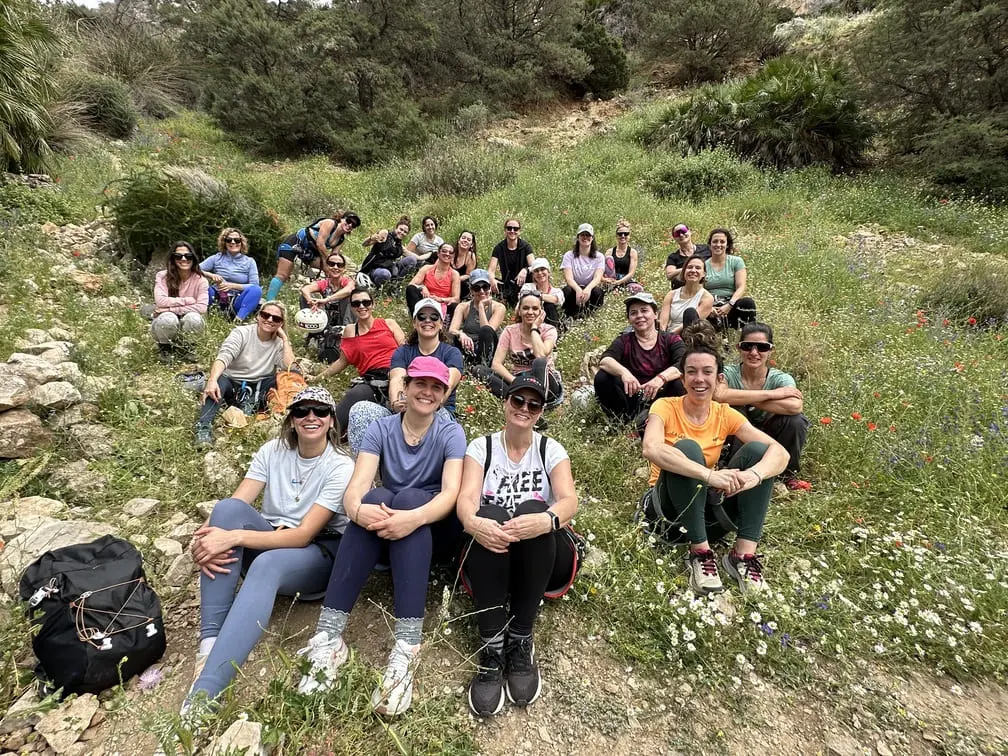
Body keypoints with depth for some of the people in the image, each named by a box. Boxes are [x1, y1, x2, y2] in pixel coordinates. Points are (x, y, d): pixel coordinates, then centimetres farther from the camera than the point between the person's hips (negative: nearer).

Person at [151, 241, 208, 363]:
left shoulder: (200, 280, -9)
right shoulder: (162, 276, -10)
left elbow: (202, 307, -23)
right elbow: (160, 301, -25)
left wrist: (171, 308, -25)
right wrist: (188, 300, -23)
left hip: (185, 326, 1)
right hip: (165, 324, 0)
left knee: (194, 318, -33)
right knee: (168, 318, -36)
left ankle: (179, 345, 1)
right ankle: (164, 346, 0)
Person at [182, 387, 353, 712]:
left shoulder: (341, 467, -14)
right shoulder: (273, 450, -1)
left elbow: (304, 535, -22)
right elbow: (236, 506, -10)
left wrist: (234, 537, -32)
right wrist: (205, 537, -32)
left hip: (318, 554, -4)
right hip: (268, 541, 4)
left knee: (267, 564, -38)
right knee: (228, 507, -25)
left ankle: (205, 691, -41)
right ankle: (210, 640, -27)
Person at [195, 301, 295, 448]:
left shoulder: (279, 343, 1)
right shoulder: (242, 333, -6)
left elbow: (290, 367, -18)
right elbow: (223, 357, -22)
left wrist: (285, 338, -12)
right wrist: (212, 380, -41)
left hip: (258, 388, 2)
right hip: (232, 383, -2)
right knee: (219, 381, -36)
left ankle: (252, 402, -23)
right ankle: (204, 426, -43)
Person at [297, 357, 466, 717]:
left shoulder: (451, 433, -6)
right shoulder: (381, 428, -1)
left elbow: (451, 493, -22)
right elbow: (356, 486, -16)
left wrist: (414, 517, -42)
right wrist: (356, 508, -40)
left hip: (435, 529, -1)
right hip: (388, 534, 2)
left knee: (407, 498, -33)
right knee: (376, 498, -31)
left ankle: (407, 645, -43)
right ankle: (329, 633, -37)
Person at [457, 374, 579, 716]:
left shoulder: (551, 449, 3)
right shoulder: (481, 446, 3)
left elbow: (569, 500, -15)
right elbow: (466, 497, -13)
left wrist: (548, 520, -39)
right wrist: (471, 522, -39)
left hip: (545, 560, 0)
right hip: (490, 553, 0)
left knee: (533, 510, -32)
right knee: (492, 515, -33)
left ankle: (521, 641, -24)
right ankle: (492, 648, -31)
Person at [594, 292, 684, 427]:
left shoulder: (671, 340, 4)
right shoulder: (623, 341, 5)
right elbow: (604, 361, -16)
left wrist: (661, 378, -37)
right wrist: (624, 372, -38)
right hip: (631, 401, 1)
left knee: (679, 383, -29)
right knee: (602, 378, -22)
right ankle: (625, 422, -14)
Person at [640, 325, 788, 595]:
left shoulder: (726, 415, -2)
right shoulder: (666, 407, -13)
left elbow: (779, 451, -14)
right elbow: (651, 449, -35)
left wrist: (754, 474, -36)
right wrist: (709, 474, -44)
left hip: (710, 502, 4)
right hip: (670, 503, -4)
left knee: (757, 450, -17)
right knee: (687, 447, -32)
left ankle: (744, 554, -18)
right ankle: (700, 552, -25)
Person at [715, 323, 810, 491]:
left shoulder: (781, 379, -12)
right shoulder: (729, 373, -16)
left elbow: (795, 406, -35)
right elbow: (718, 395, -41)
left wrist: (747, 400, -32)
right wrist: (771, 394, -33)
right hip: (736, 442, -2)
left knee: (797, 420, -25)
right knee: (734, 409, -29)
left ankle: (788, 473, 4)